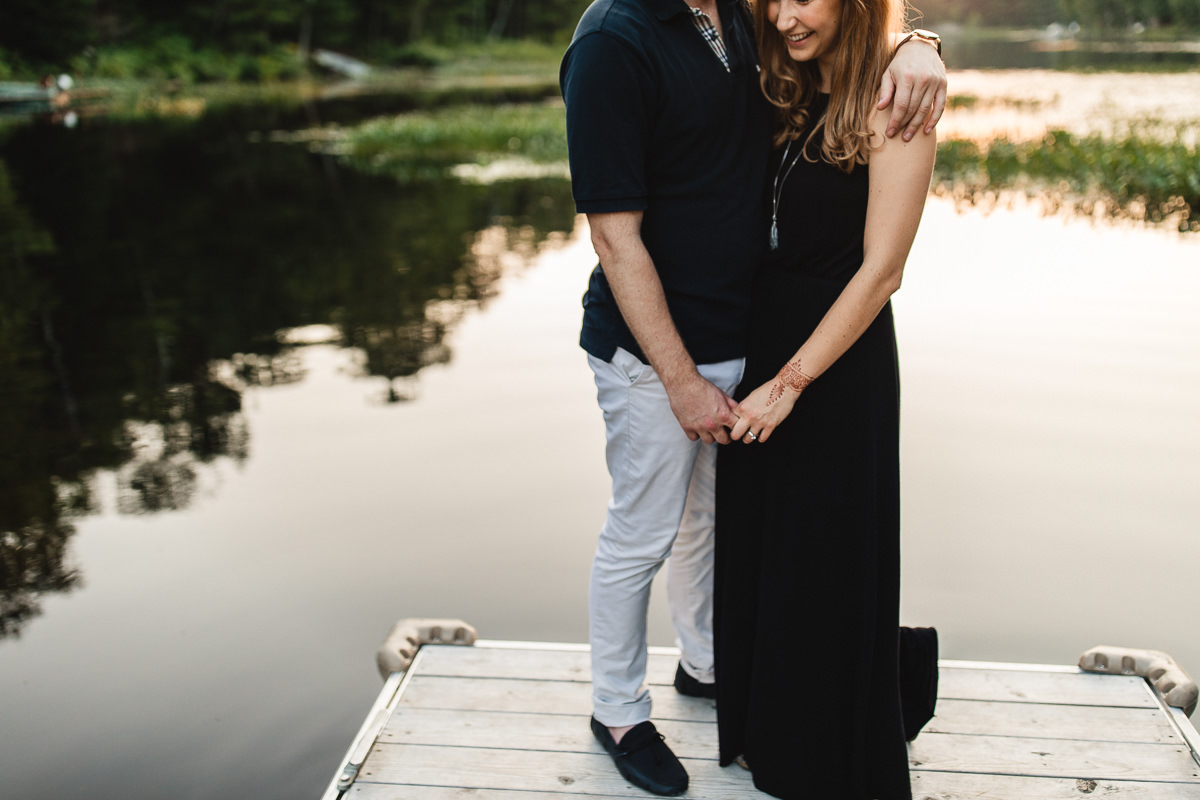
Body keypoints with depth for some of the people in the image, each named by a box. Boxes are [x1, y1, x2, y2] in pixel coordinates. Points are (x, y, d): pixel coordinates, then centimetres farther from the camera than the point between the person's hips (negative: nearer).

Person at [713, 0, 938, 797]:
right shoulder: (790, 97, 8)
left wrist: (792, 381, -16)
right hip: (760, 335, 7)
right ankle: (764, 733, 39)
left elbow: (880, 270, -17)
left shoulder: (890, 108, -14)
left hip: (839, 357, -7)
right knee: (752, 543, 17)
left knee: (826, 559, 7)